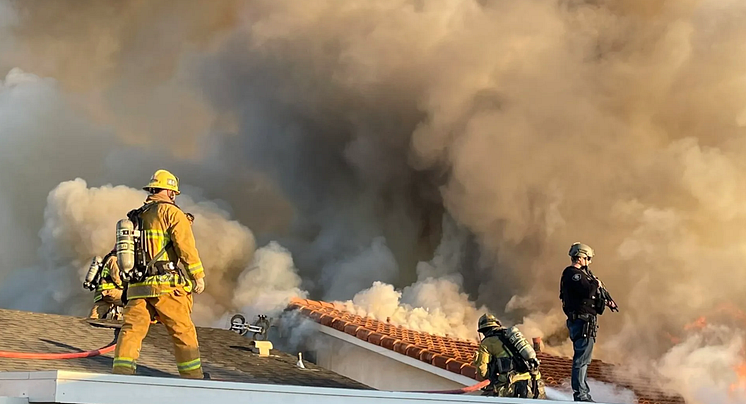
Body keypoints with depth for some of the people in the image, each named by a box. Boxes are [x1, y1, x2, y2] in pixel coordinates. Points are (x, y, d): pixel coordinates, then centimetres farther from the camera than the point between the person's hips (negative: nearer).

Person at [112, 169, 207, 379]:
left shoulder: (135, 216, 20)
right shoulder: (171, 212, -1)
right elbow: (185, 245, -10)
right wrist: (198, 275, -5)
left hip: (137, 287, 6)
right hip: (165, 285, -6)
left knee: (131, 330, 0)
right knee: (183, 331, 5)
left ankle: (121, 374, -14)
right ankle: (193, 377, 12)